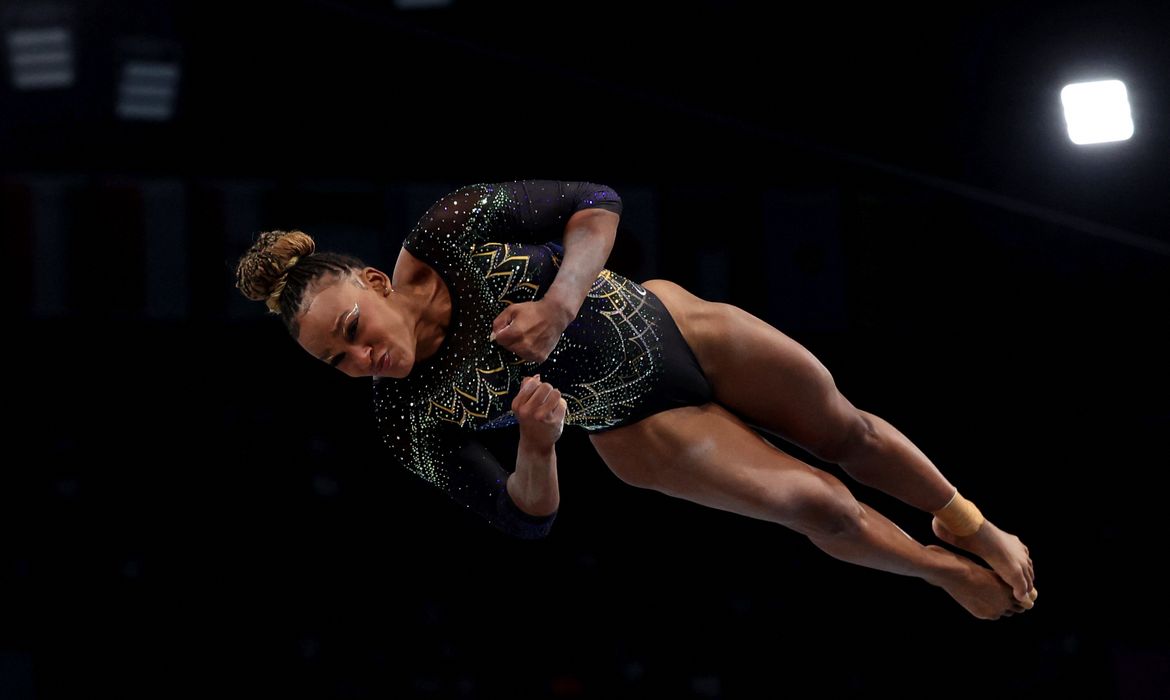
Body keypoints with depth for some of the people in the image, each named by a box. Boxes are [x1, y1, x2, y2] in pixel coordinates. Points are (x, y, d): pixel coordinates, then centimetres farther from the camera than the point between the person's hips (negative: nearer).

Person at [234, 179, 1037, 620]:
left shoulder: (453, 228, -28)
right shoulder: (413, 424, -23)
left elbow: (595, 206, -20)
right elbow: (527, 516, -16)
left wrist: (557, 304, -37)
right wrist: (537, 447, -38)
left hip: (674, 328, 1)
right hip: (638, 427, 0)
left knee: (846, 432, 15)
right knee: (820, 507, -5)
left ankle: (974, 528, 44)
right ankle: (950, 572, 27)